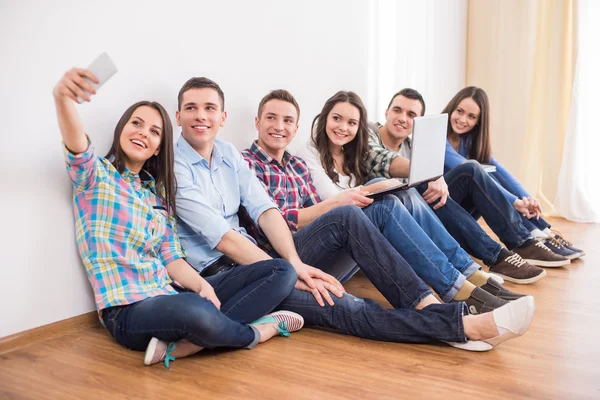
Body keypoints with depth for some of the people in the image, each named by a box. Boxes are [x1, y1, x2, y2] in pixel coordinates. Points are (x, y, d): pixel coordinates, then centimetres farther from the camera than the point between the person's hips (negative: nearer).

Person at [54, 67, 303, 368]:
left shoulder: (158, 190, 18)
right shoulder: (96, 174, 3)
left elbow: (172, 259, 10)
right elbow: (77, 145, -21)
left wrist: (202, 285, -11)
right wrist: (62, 97, -43)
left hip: (171, 295, 7)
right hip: (128, 310, -6)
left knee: (282, 271, -5)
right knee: (194, 310, -41)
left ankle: (179, 346, -20)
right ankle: (256, 331, -6)